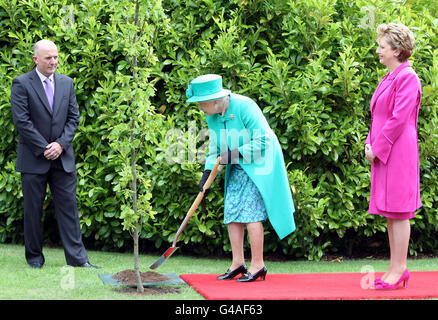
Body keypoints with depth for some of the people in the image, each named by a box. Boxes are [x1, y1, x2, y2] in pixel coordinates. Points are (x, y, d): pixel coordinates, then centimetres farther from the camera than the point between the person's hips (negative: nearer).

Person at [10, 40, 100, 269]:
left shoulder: (67, 83, 10)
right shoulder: (22, 84, -4)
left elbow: (74, 117, 9)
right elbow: (21, 121, -10)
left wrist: (61, 144, -7)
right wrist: (44, 148, -13)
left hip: (63, 158, 3)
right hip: (33, 159, -3)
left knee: (68, 207, 1)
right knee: (33, 209, 4)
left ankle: (77, 258, 1)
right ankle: (34, 257, 16)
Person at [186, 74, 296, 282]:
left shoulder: (244, 107, -22)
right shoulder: (212, 116, 2)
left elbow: (263, 142, -22)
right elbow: (215, 147, 13)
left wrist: (234, 154, -22)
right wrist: (207, 172, 0)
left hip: (259, 163, -8)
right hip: (237, 167, 8)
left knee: (250, 212, -11)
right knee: (232, 212, 2)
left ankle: (258, 265, -5)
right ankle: (238, 263, 9)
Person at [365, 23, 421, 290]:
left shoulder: (407, 78, -12)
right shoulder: (390, 77, 16)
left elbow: (399, 119, -18)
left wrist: (378, 148, -14)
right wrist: (370, 144, 9)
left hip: (398, 152, -10)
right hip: (383, 154, 10)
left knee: (398, 211, -5)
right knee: (390, 213, 11)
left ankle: (398, 270, 0)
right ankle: (398, 268, 17)